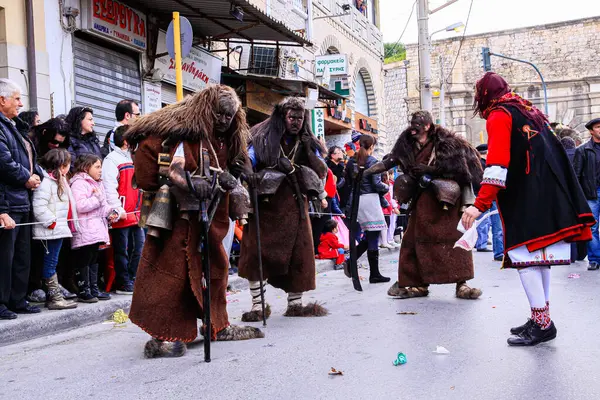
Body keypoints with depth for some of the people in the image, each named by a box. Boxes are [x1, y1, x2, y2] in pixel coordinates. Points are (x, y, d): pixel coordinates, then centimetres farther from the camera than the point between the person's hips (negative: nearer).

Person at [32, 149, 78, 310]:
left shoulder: (59, 180, 18)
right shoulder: (46, 181, -15)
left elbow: (68, 205, 25)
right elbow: (39, 206, -24)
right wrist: (51, 222, -18)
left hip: (59, 229, 10)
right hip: (50, 231, -10)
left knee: (52, 262, 14)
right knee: (51, 262, -4)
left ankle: (54, 296, 19)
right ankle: (54, 298, 0)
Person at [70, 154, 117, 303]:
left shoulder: (98, 183, 20)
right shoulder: (79, 183, -10)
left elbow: (103, 204, 27)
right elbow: (80, 206, -23)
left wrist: (111, 212, 7)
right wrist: (97, 198, -15)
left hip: (97, 229, 9)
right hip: (84, 232, -9)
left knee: (94, 259, 14)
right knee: (83, 260, -3)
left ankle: (93, 288, 21)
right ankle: (83, 291, 3)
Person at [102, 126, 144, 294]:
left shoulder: (134, 158, 17)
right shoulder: (112, 159, -10)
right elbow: (109, 187, -17)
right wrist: (118, 209, -21)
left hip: (135, 214, 8)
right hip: (122, 216, -8)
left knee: (138, 248, 11)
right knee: (122, 250, 1)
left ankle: (133, 280, 22)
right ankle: (124, 285, 9)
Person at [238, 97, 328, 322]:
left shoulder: (308, 143, 10)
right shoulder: (263, 140, -2)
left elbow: (322, 173, 2)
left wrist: (308, 152, -11)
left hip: (295, 208, 4)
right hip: (265, 207, -3)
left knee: (299, 255, 5)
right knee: (257, 255, -6)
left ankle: (295, 303, 17)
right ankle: (257, 305, 3)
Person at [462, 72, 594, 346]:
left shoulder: (499, 116, -6)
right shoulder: (527, 110, 20)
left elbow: (497, 164, -19)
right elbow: (551, 152, 22)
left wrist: (480, 204, -23)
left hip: (525, 198, -9)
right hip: (549, 196, 9)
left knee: (524, 255, -7)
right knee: (538, 255, 12)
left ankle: (542, 323, -7)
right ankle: (541, 319, 17)